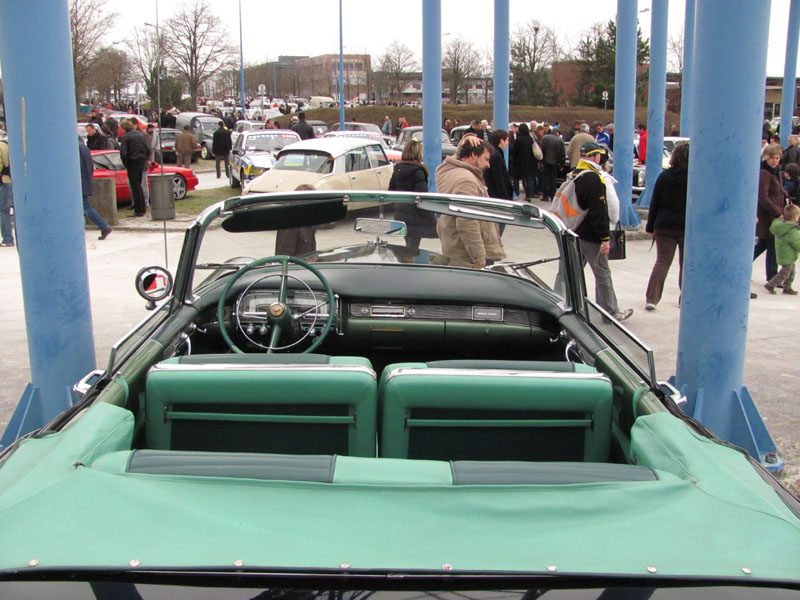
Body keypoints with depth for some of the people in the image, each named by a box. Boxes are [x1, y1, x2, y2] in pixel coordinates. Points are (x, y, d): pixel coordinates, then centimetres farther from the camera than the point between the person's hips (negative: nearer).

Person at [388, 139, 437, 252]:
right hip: (414, 215, -7)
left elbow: (391, 189, 12)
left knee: (409, 245, 20)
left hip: (400, 213, 7)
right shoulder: (418, 172, -16)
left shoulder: (397, 169, 7)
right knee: (412, 248, -2)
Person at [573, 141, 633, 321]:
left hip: (575, 233, 8)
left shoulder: (574, 175, 10)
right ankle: (611, 312, 12)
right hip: (591, 237, -8)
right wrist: (605, 238, -18)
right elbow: (599, 212, -21)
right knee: (603, 274, 3)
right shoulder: (593, 179, -18)